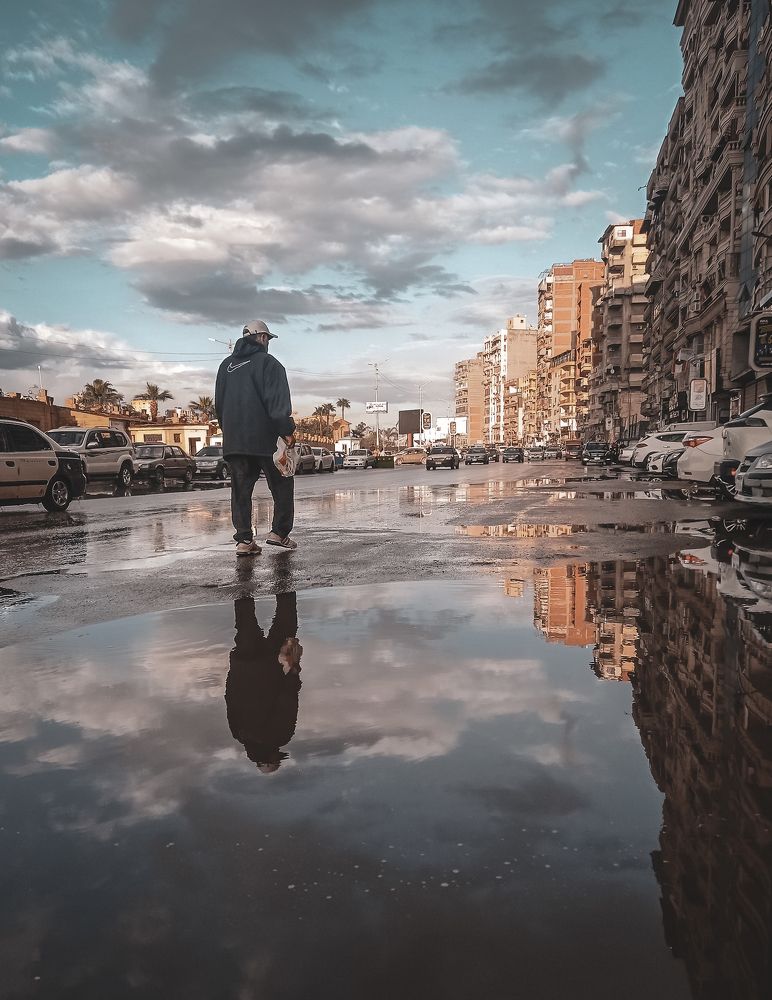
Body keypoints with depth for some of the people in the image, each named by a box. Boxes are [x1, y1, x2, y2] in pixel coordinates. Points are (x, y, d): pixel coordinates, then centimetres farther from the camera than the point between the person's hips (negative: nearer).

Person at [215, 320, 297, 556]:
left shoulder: (227, 366, 17)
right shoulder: (268, 363, -3)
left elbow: (219, 404, 20)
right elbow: (278, 402, -14)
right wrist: (288, 430, -14)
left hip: (233, 441, 6)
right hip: (265, 439, -5)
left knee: (240, 490, 5)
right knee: (282, 485, 7)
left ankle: (244, 539, 1)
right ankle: (279, 532, 4)